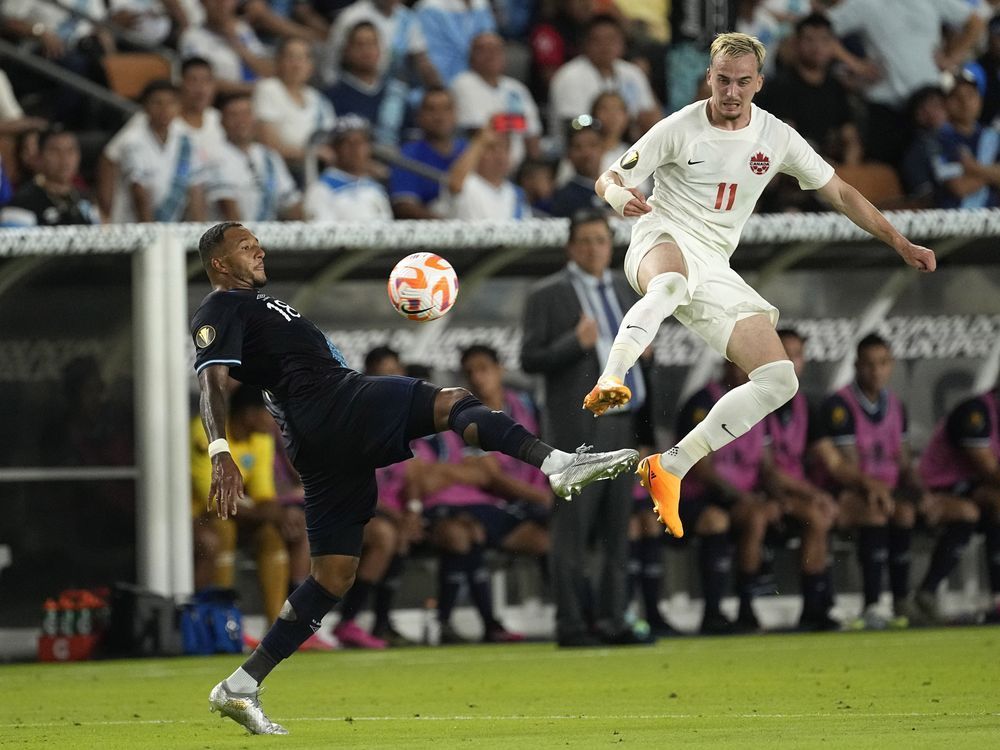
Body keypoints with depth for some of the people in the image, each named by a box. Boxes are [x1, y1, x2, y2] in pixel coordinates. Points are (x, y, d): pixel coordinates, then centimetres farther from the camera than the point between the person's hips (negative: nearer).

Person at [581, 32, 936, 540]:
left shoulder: (776, 137, 5)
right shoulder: (680, 129, -5)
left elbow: (840, 193, 14)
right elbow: (608, 180, 0)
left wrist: (901, 244, 10)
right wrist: (620, 196, -25)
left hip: (714, 268, 5)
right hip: (665, 240, -5)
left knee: (779, 382, -8)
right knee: (672, 285, -44)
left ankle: (669, 469, -6)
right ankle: (610, 382, -57)